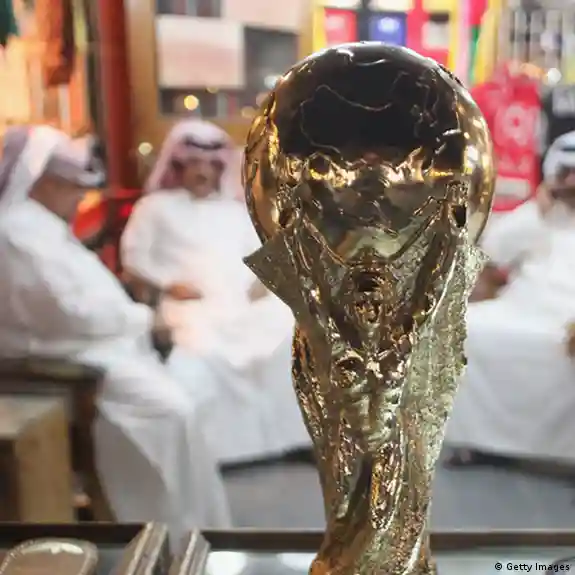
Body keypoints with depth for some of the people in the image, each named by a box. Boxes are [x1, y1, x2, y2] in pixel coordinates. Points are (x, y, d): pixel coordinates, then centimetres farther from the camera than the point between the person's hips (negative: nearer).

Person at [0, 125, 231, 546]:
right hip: (71, 359, -11)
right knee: (170, 408, -22)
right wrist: (144, 319, -12)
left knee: (191, 377, 7)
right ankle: (179, 529, -5)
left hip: (95, 343, 11)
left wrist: (137, 317, 3)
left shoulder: (40, 226, 16)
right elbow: (75, 312, -26)